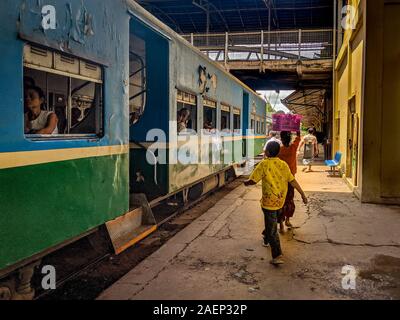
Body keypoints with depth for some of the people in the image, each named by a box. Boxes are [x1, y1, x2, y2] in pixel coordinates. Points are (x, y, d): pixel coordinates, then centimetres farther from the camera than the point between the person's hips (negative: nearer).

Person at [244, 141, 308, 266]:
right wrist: (303, 194, 6)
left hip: (269, 201, -7)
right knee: (271, 221, 30)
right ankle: (266, 239, 51)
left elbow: (253, 181, -15)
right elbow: (293, 181, 0)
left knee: (272, 229, -3)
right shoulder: (283, 164, 0)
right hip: (280, 200, 7)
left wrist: (246, 182, 7)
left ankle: (277, 256, -6)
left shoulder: (264, 164, -16)